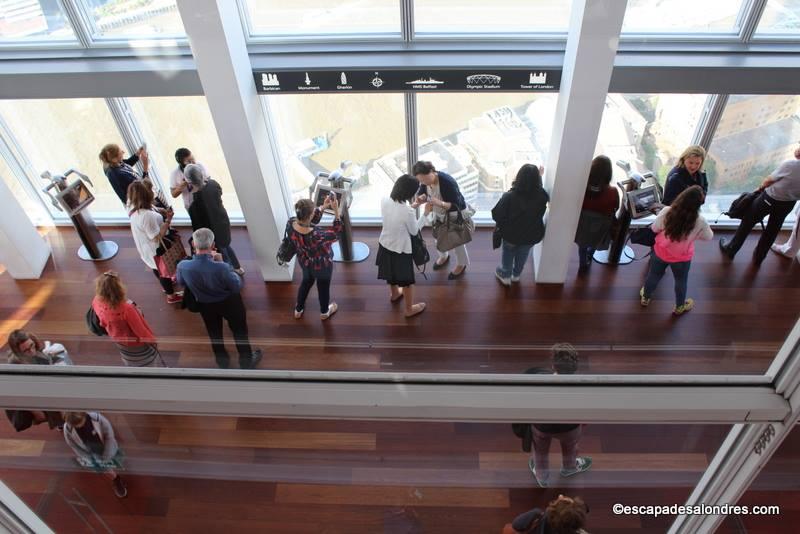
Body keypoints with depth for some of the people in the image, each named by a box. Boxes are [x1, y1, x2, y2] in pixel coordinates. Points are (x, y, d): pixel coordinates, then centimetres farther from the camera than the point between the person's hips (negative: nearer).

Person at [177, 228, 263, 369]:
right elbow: (237, 286, -21)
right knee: (239, 331, 23)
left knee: (214, 333, 29)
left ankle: (222, 361, 51)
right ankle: (247, 361, 44)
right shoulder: (221, 267, -41)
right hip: (229, 303, -3)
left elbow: (181, 282, -2)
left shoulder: (182, 266, -28)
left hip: (205, 305, 3)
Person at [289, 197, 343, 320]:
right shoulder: (316, 236, -45)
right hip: (321, 266, -5)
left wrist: (323, 207, -9)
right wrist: (336, 210, -30)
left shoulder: (292, 225, -26)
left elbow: (309, 221, -5)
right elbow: (336, 233, -27)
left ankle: (298, 310, 55)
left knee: (306, 282, 34)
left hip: (304, 262, 5)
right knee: (323, 287, 25)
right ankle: (324, 312, 54)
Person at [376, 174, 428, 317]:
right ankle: (410, 309, 37)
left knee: (392, 272, 33)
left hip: (385, 245, 6)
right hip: (401, 250, -6)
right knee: (407, 280, 18)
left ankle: (394, 294, 60)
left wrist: (412, 206, 5)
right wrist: (425, 213, -8)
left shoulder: (384, 202, -15)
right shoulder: (408, 212, -33)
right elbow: (414, 231, -14)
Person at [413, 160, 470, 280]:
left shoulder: (448, 182, -38)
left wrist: (440, 203, -49)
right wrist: (421, 198, -27)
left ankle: (461, 265, 37)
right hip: (438, 213, 6)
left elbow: (456, 205, -34)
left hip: (455, 214, -6)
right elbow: (421, 193, -2)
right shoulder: (425, 181, -19)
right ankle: (443, 256, 54)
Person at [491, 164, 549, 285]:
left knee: (508, 254, 27)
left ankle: (505, 275, 48)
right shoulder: (542, 196, -23)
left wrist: (503, 226, -2)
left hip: (511, 234, -2)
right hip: (531, 235, 2)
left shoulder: (509, 196, -32)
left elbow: (496, 215, -23)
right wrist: (538, 176, 16)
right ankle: (516, 275, 52)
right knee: (522, 256, 29)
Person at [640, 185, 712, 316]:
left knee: (654, 275, 27)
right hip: (681, 258, -1)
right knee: (681, 281, 26)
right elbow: (708, 237, -7)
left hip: (661, 252, 1)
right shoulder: (700, 222, -27)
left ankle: (645, 297, 50)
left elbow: (654, 229, -11)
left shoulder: (666, 211, -27)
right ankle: (679, 306, 48)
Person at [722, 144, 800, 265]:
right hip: (789, 204, 5)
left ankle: (730, 249, 27)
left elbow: (769, 180, -13)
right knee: (772, 231, 22)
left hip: (770, 198, -5)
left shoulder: (789, 164, -27)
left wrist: (760, 187, 7)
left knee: (747, 223, 15)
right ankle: (758, 258, 38)